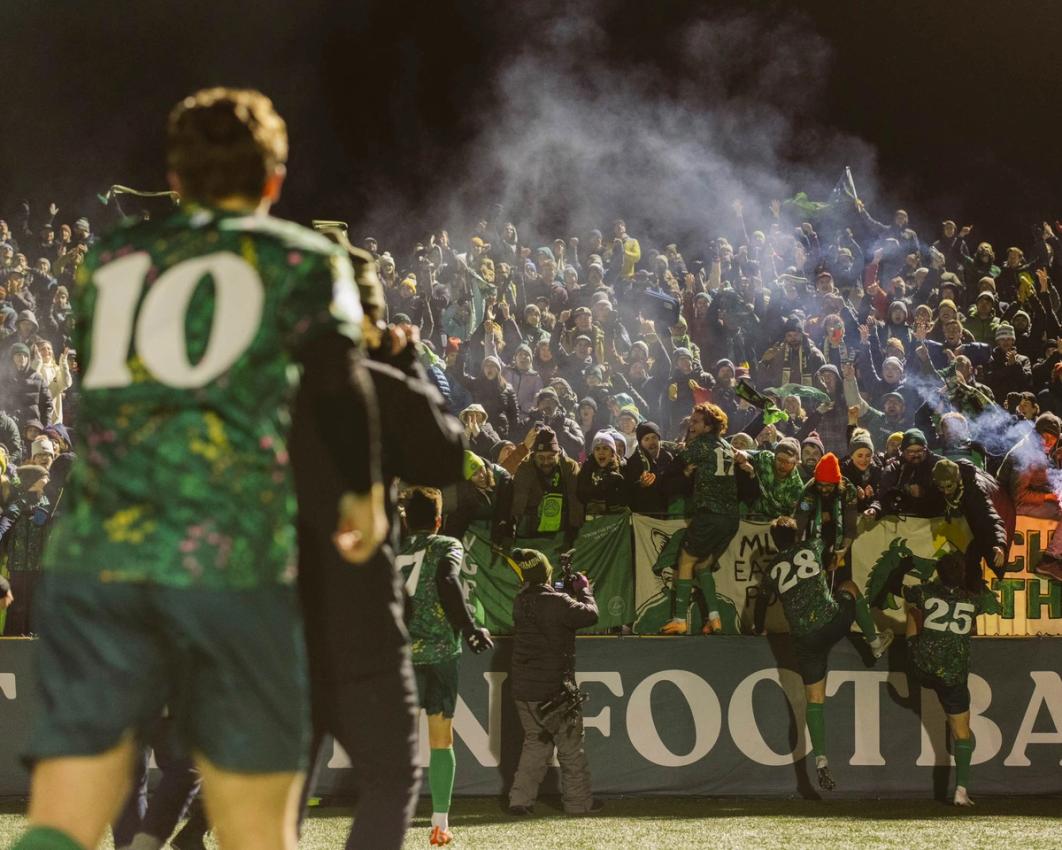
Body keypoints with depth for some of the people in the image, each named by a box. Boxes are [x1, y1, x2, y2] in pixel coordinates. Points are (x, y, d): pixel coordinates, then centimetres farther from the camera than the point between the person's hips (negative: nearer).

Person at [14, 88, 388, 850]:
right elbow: (338, 384, -3)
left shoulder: (114, 259, 25)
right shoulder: (304, 258, 13)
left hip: (94, 555, 3)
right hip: (229, 557, -3)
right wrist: (364, 493, 13)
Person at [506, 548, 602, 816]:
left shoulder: (522, 601, 4)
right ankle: (579, 801, 14)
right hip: (553, 691, -6)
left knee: (535, 744, 16)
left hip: (523, 691, 6)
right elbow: (589, 614, -13)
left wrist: (569, 590, 13)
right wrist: (583, 589, 3)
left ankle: (520, 799, 7)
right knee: (571, 747, 7)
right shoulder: (556, 602, -18)